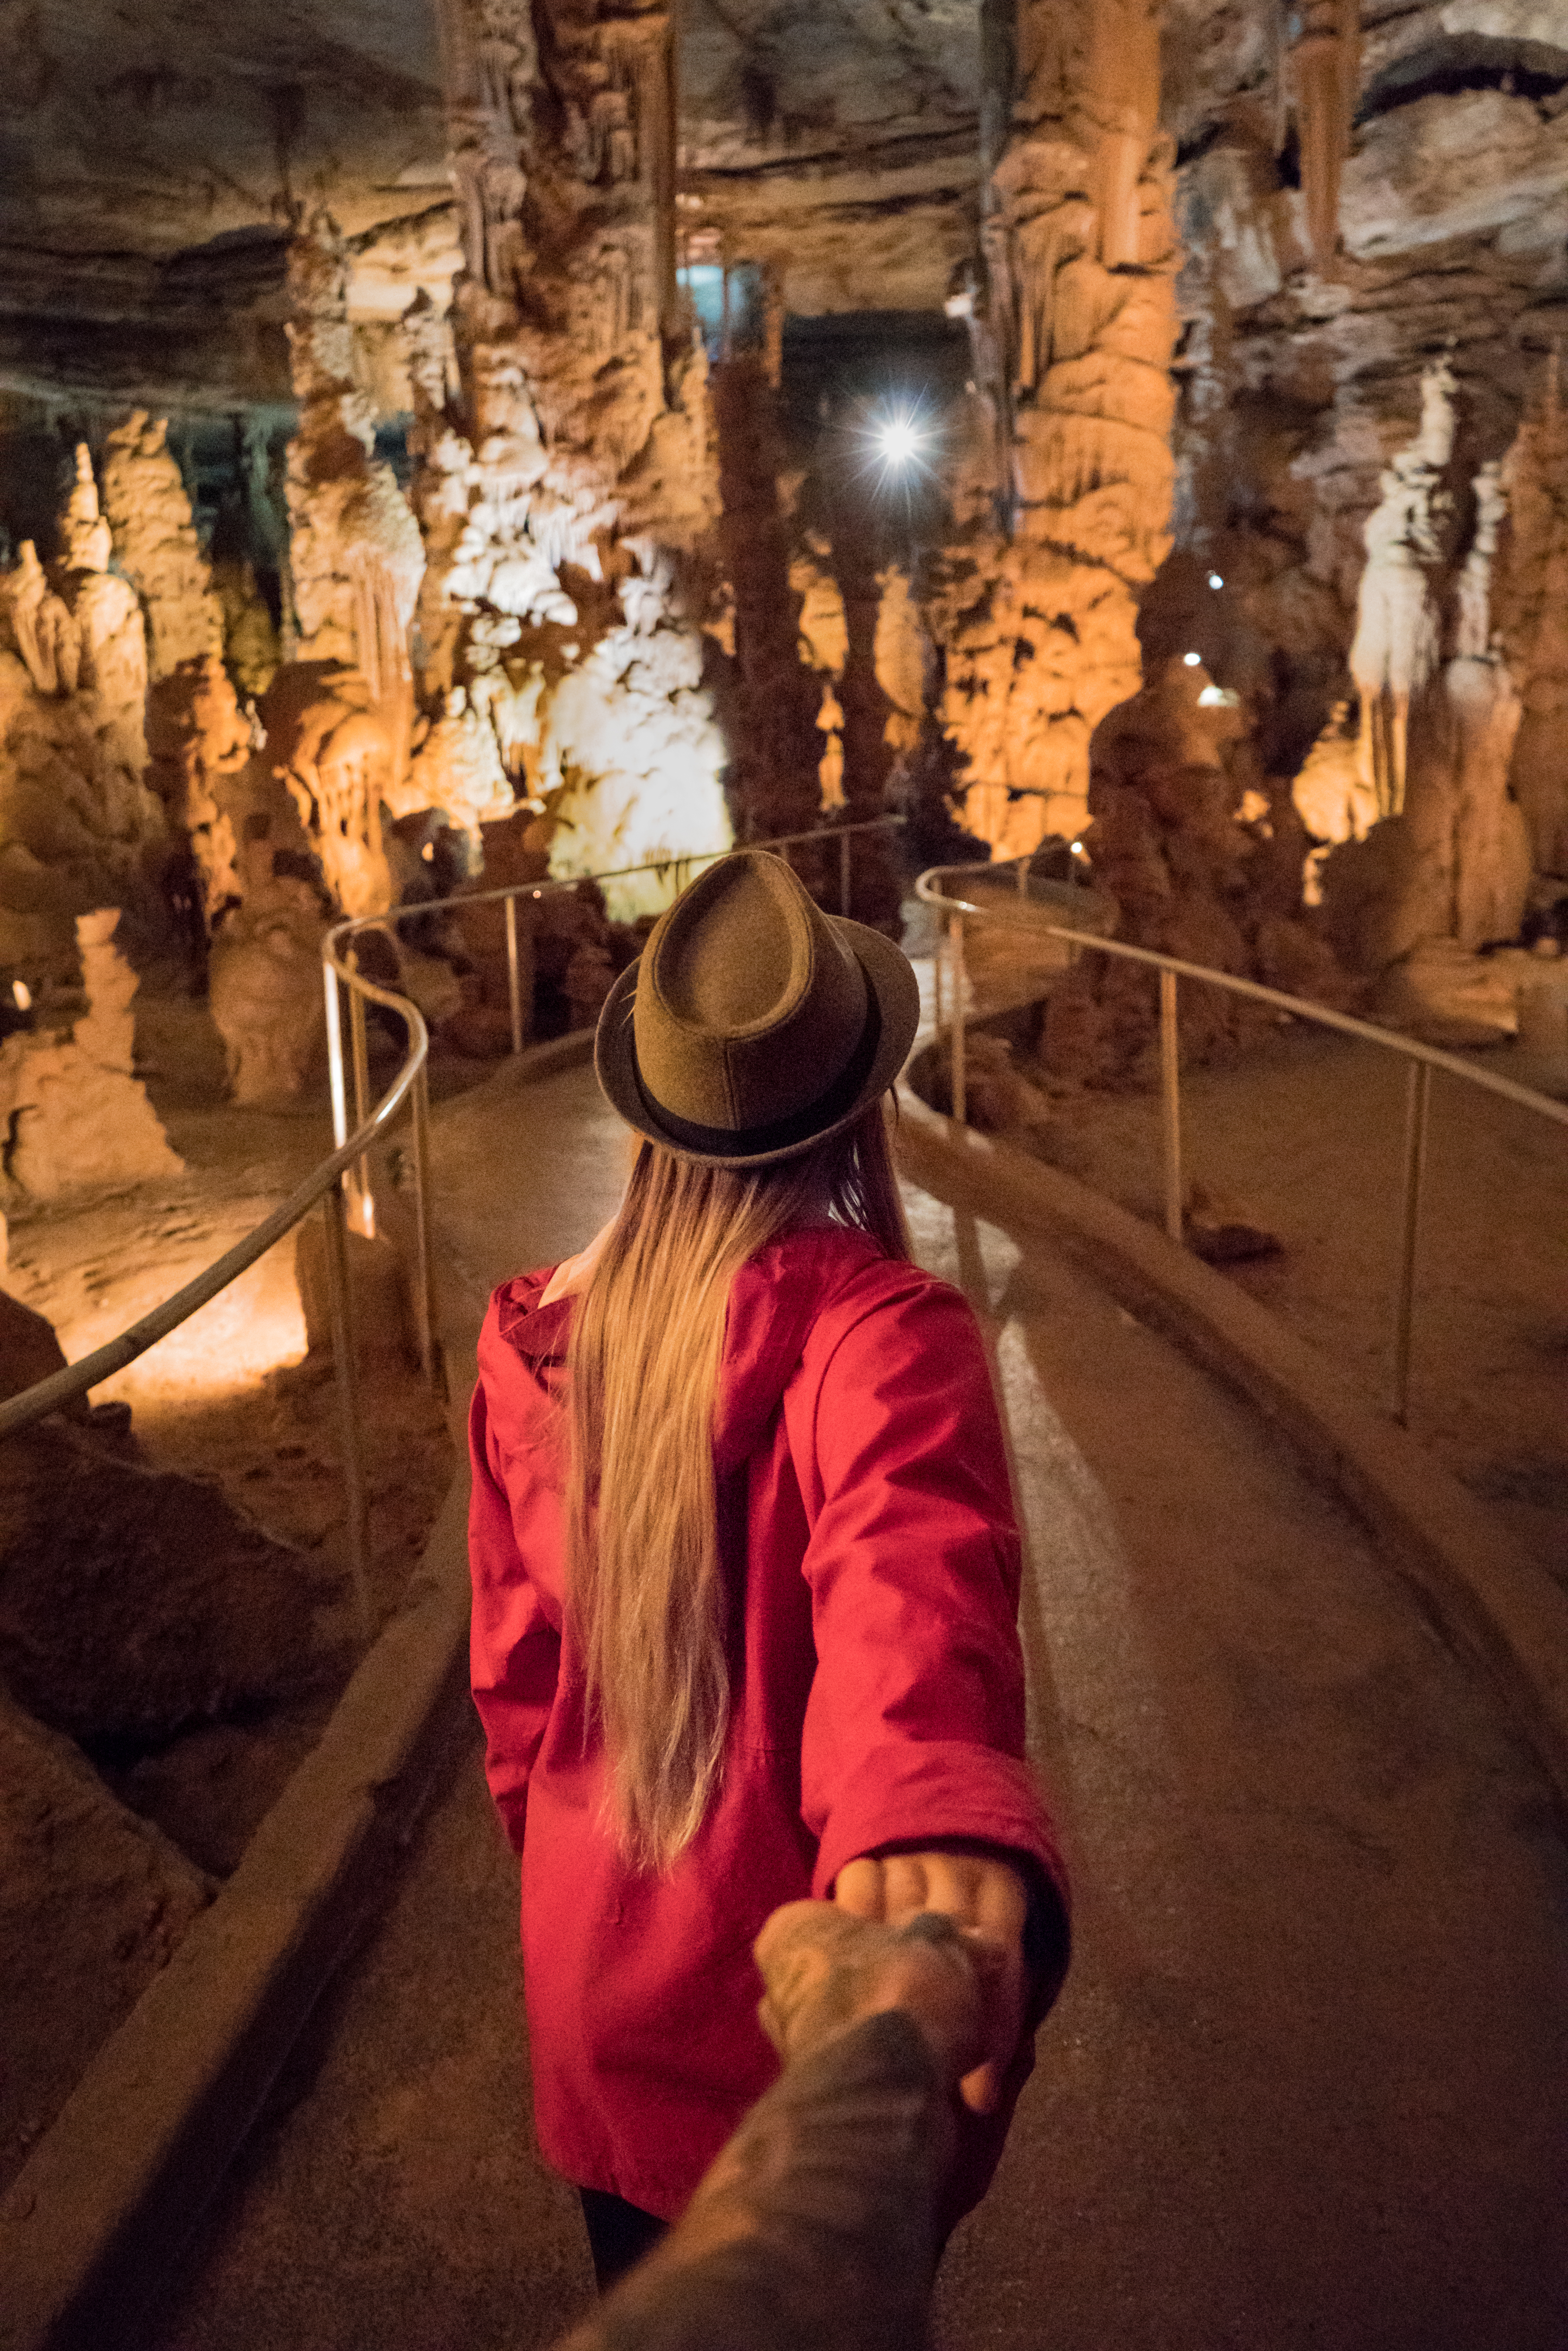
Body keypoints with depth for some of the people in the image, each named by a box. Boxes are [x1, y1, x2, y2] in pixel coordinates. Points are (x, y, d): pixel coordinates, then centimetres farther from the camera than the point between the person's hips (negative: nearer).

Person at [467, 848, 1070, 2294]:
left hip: (591, 1975, 5)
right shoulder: (882, 1334, -24)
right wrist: (940, 1818, -63)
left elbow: (515, 1665, 2)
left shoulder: (533, 1338, -7)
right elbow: (912, 1593, -44)